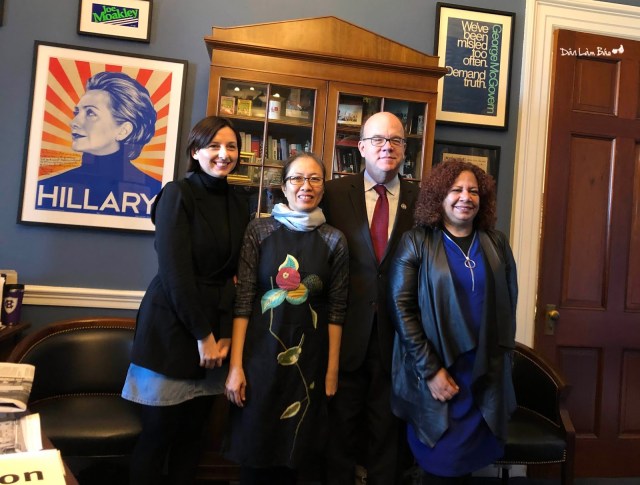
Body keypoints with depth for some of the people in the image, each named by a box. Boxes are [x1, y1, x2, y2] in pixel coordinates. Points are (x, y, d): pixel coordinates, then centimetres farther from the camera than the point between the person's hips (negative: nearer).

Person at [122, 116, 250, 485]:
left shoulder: (239, 203, 8)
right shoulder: (178, 194, -9)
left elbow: (236, 274, 4)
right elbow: (175, 272, -14)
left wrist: (224, 334, -4)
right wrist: (202, 334, -12)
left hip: (217, 330, 5)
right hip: (174, 326, -5)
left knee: (193, 431, 13)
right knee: (158, 431, 5)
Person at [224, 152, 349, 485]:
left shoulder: (334, 240, 1)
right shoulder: (260, 229, -2)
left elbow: (336, 309, 3)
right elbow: (243, 299, -5)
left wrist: (332, 370, 1)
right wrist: (235, 364, -9)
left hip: (309, 358, 1)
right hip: (261, 353, -1)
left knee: (293, 452, 13)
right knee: (254, 449, 11)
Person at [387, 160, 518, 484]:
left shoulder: (496, 243, 7)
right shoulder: (416, 242, -4)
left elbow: (509, 304, 9)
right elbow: (401, 307, -9)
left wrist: (501, 358, 2)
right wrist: (430, 369, -12)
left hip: (486, 375, 3)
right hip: (433, 373, -3)